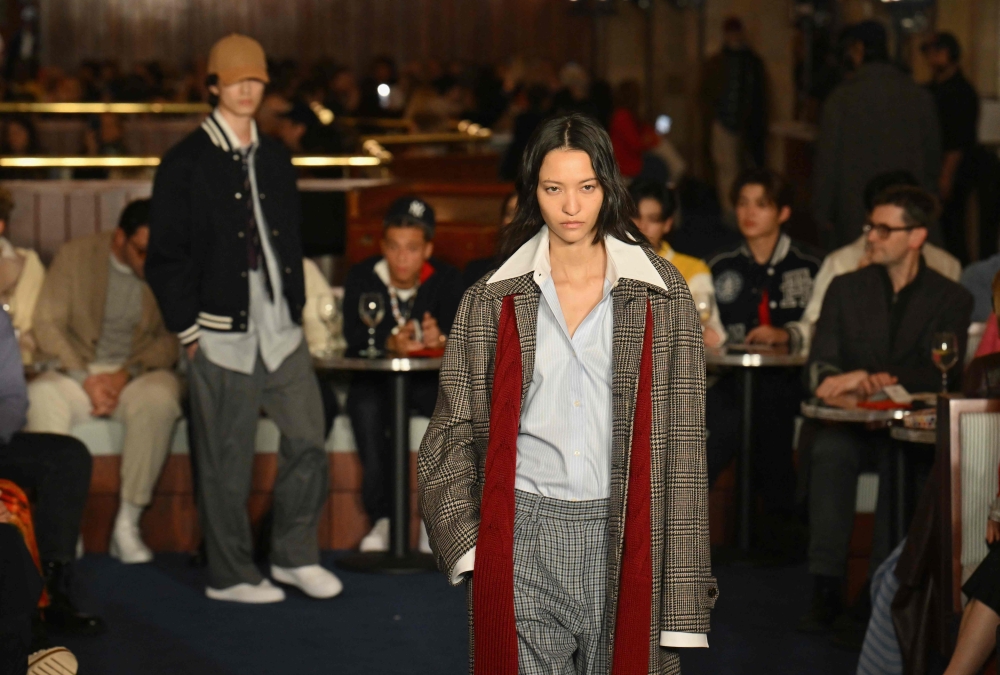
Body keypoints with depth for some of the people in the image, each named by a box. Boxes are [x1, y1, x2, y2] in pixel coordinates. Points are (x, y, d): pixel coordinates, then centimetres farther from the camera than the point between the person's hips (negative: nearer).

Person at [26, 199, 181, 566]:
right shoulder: (75, 256, 1)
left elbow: (173, 339, 0)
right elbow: (48, 324, -1)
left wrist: (126, 374, -16)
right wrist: (86, 380, -14)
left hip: (139, 373, 0)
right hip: (77, 369, 0)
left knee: (160, 397, -37)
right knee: (40, 397, -34)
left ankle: (127, 525, -29)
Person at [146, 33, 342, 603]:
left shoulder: (275, 158, 14)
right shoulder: (187, 163, -3)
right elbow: (166, 258, -5)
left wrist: (296, 309, 12)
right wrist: (189, 330, -8)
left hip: (281, 331, 5)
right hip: (223, 335, -5)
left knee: (309, 439, 2)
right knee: (226, 462, 1)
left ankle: (296, 556, 17)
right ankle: (231, 575, 12)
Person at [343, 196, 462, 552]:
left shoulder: (446, 279, -1)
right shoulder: (362, 277, -4)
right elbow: (354, 334, -19)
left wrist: (441, 338, -40)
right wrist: (391, 343, -40)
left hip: (428, 379, 1)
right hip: (375, 377, -1)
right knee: (365, 406, -34)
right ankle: (381, 516, -24)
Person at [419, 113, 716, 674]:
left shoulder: (661, 292, 5)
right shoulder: (494, 299, 7)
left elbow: (682, 435, 2)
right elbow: (452, 432, 9)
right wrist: (466, 542, -4)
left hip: (623, 536, 0)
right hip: (525, 539, 0)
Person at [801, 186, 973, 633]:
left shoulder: (951, 299, 7)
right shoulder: (846, 289, 13)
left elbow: (942, 375, -7)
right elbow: (819, 361, 3)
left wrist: (878, 379, -24)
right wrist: (829, 382, -23)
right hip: (851, 424, 2)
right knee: (829, 451, -33)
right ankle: (826, 588, -35)